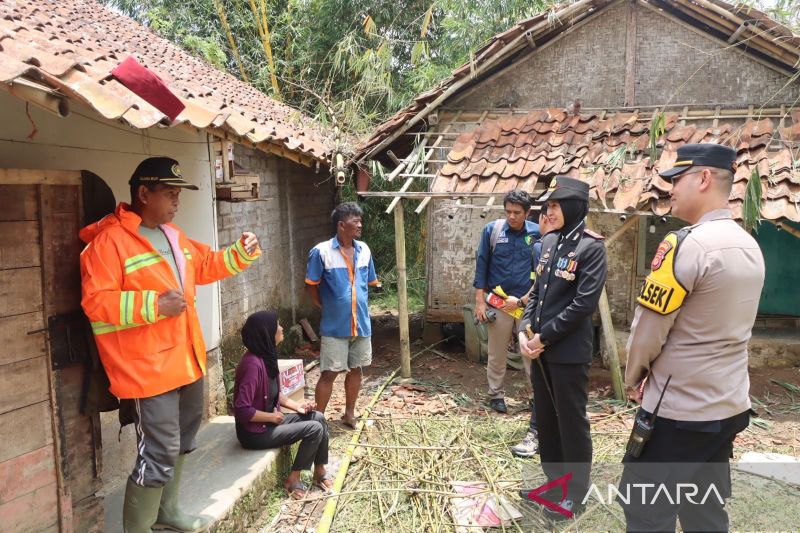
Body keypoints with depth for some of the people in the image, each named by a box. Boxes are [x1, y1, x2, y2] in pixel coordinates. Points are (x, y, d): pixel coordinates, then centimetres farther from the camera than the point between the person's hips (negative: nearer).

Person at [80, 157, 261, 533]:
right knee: (159, 453, -7)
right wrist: (154, 304, -29)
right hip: (150, 367, -9)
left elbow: (206, 265, 23)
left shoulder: (173, 235, 12)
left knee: (181, 442, 22)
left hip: (186, 359, 9)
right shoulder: (109, 241, -15)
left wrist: (242, 253, 7)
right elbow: (96, 302, -21)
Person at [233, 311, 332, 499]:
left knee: (318, 418, 1)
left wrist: (296, 405, 2)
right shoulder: (253, 364, -27)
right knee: (314, 429, -14)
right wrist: (272, 416, -16)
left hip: (270, 421, 9)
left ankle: (319, 472, 15)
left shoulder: (267, 356, 2)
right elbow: (242, 410, -29)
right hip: (255, 432, -9)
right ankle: (293, 480, 3)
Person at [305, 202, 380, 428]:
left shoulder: (364, 250, 2)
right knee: (329, 373, 0)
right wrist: (325, 307, 0)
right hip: (335, 326, -5)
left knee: (355, 369, 15)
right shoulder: (321, 252, -13)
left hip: (361, 324, 5)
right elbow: (311, 285, -6)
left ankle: (349, 413, 32)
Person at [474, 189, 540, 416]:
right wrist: (480, 300, -2)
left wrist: (522, 301, -8)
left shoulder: (538, 233, -4)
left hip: (527, 302, 0)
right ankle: (496, 394, 25)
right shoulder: (491, 230, -3)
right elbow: (481, 265, 1)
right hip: (498, 301, 0)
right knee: (497, 354, 11)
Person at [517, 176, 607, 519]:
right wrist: (525, 331, -2)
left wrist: (544, 337, -16)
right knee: (545, 416, 18)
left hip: (568, 352, -7)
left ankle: (575, 492, 23)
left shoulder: (591, 247, -12)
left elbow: (584, 304, -18)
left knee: (571, 420, 6)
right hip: (539, 348, 7)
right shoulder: (548, 241, 9)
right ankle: (552, 477, 36)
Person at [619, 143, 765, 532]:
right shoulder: (750, 247, 6)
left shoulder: (686, 244, -21)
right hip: (729, 406, 9)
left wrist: (634, 376, 4)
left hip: (678, 411, -8)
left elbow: (648, 329, -16)